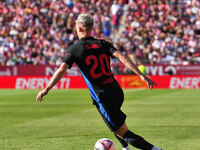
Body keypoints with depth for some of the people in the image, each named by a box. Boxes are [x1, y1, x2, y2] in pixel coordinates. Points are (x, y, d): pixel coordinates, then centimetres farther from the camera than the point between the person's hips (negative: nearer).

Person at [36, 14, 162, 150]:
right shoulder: (103, 44, 9)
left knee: (123, 132, 0)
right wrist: (141, 75, -11)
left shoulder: (75, 49, -1)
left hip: (103, 97, -6)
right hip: (117, 92, 6)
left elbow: (61, 70, -8)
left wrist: (46, 90, -1)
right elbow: (121, 57, -5)